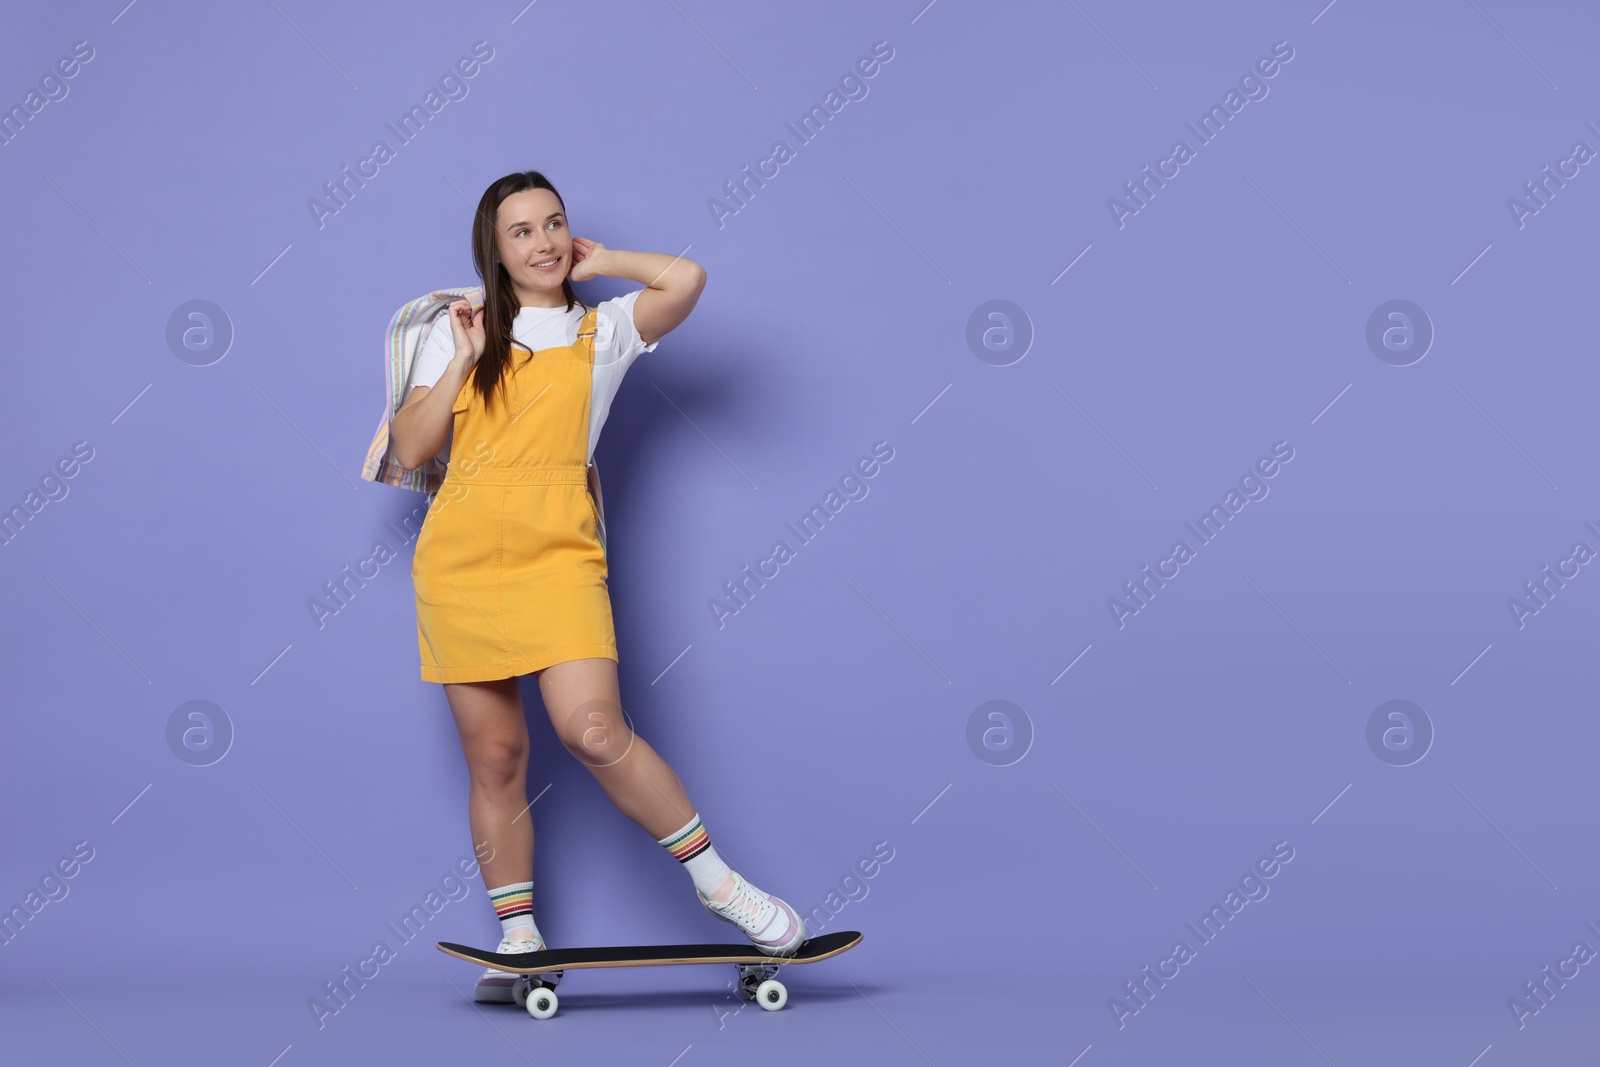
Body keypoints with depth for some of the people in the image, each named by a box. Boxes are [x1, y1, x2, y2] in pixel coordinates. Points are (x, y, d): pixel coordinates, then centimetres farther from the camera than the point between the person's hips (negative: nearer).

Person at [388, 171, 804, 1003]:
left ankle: (716, 880, -5)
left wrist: (598, 262, 7)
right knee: (493, 756, 3)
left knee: (593, 728, -19)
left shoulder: (603, 330, 10)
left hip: (557, 552, -2)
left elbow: (686, 279, -9)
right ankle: (518, 938, 13)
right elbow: (411, 448, 6)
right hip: (460, 552, 3)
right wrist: (466, 357, 0)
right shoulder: (458, 332, 14)